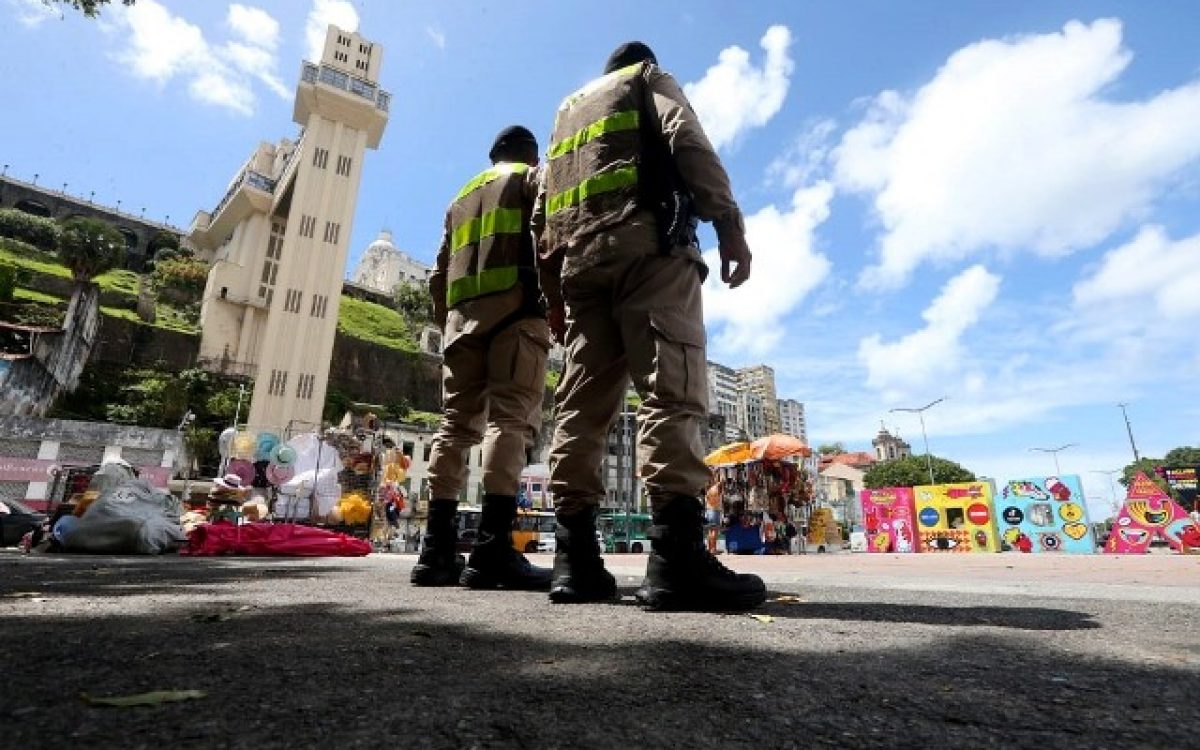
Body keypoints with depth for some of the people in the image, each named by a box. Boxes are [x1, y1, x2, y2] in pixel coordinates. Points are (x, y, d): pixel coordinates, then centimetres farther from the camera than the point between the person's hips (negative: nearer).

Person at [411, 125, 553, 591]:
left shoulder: (462, 196, 32)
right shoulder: (532, 177, 16)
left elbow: (440, 272, 25)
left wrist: (446, 320, 24)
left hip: (462, 314, 6)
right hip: (515, 306, -6)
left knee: (457, 423, 1)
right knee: (511, 418, -15)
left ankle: (437, 550, -3)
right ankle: (492, 548, -25)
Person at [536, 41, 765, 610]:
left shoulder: (569, 109, 36)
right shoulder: (651, 78, 23)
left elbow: (544, 211, 23)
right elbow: (688, 140, -1)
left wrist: (552, 291, 18)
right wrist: (728, 225, -8)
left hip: (580, 258, 6)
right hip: (647, 242, -5)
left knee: (582, 403, -3)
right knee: (671, 391, -17)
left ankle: (575, 559, -9)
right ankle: (677, 557, -28)